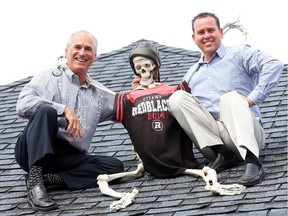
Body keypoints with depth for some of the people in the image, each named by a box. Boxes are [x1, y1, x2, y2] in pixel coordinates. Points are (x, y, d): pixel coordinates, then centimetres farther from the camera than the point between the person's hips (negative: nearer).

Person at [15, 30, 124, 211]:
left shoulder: (99, 93, 21)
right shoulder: (49, 78, 4)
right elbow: (23, 104, -14)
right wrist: (64, 109, -22)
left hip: (69, 159, 5)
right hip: (34, 153, -5)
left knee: (115, 167, -17)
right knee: (46, 111, -32)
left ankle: (47, 178, -20)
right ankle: (35, 182, -39)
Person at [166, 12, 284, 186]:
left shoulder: (238, 53, 11)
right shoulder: (193, 73, 28)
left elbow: (273, 65, -6)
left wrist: (252, 98, -14)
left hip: (244, 133, -4)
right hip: (209, 137, 4)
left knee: (230, 97, -33)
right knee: (177, 98, -13)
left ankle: (252, 161, -50)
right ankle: (221, 153, -21)